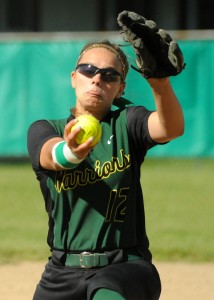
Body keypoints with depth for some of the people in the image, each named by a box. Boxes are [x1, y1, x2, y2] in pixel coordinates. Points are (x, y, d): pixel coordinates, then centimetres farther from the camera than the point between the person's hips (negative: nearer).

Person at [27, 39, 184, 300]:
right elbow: (53, 156, -18)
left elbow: (171, 128, -17)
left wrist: (160, 82, -40)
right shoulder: (44, 131, 7)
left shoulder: (127, 124, 5)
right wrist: (70, 152, -44)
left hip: (126, 268, -3)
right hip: (63, 275, 3)